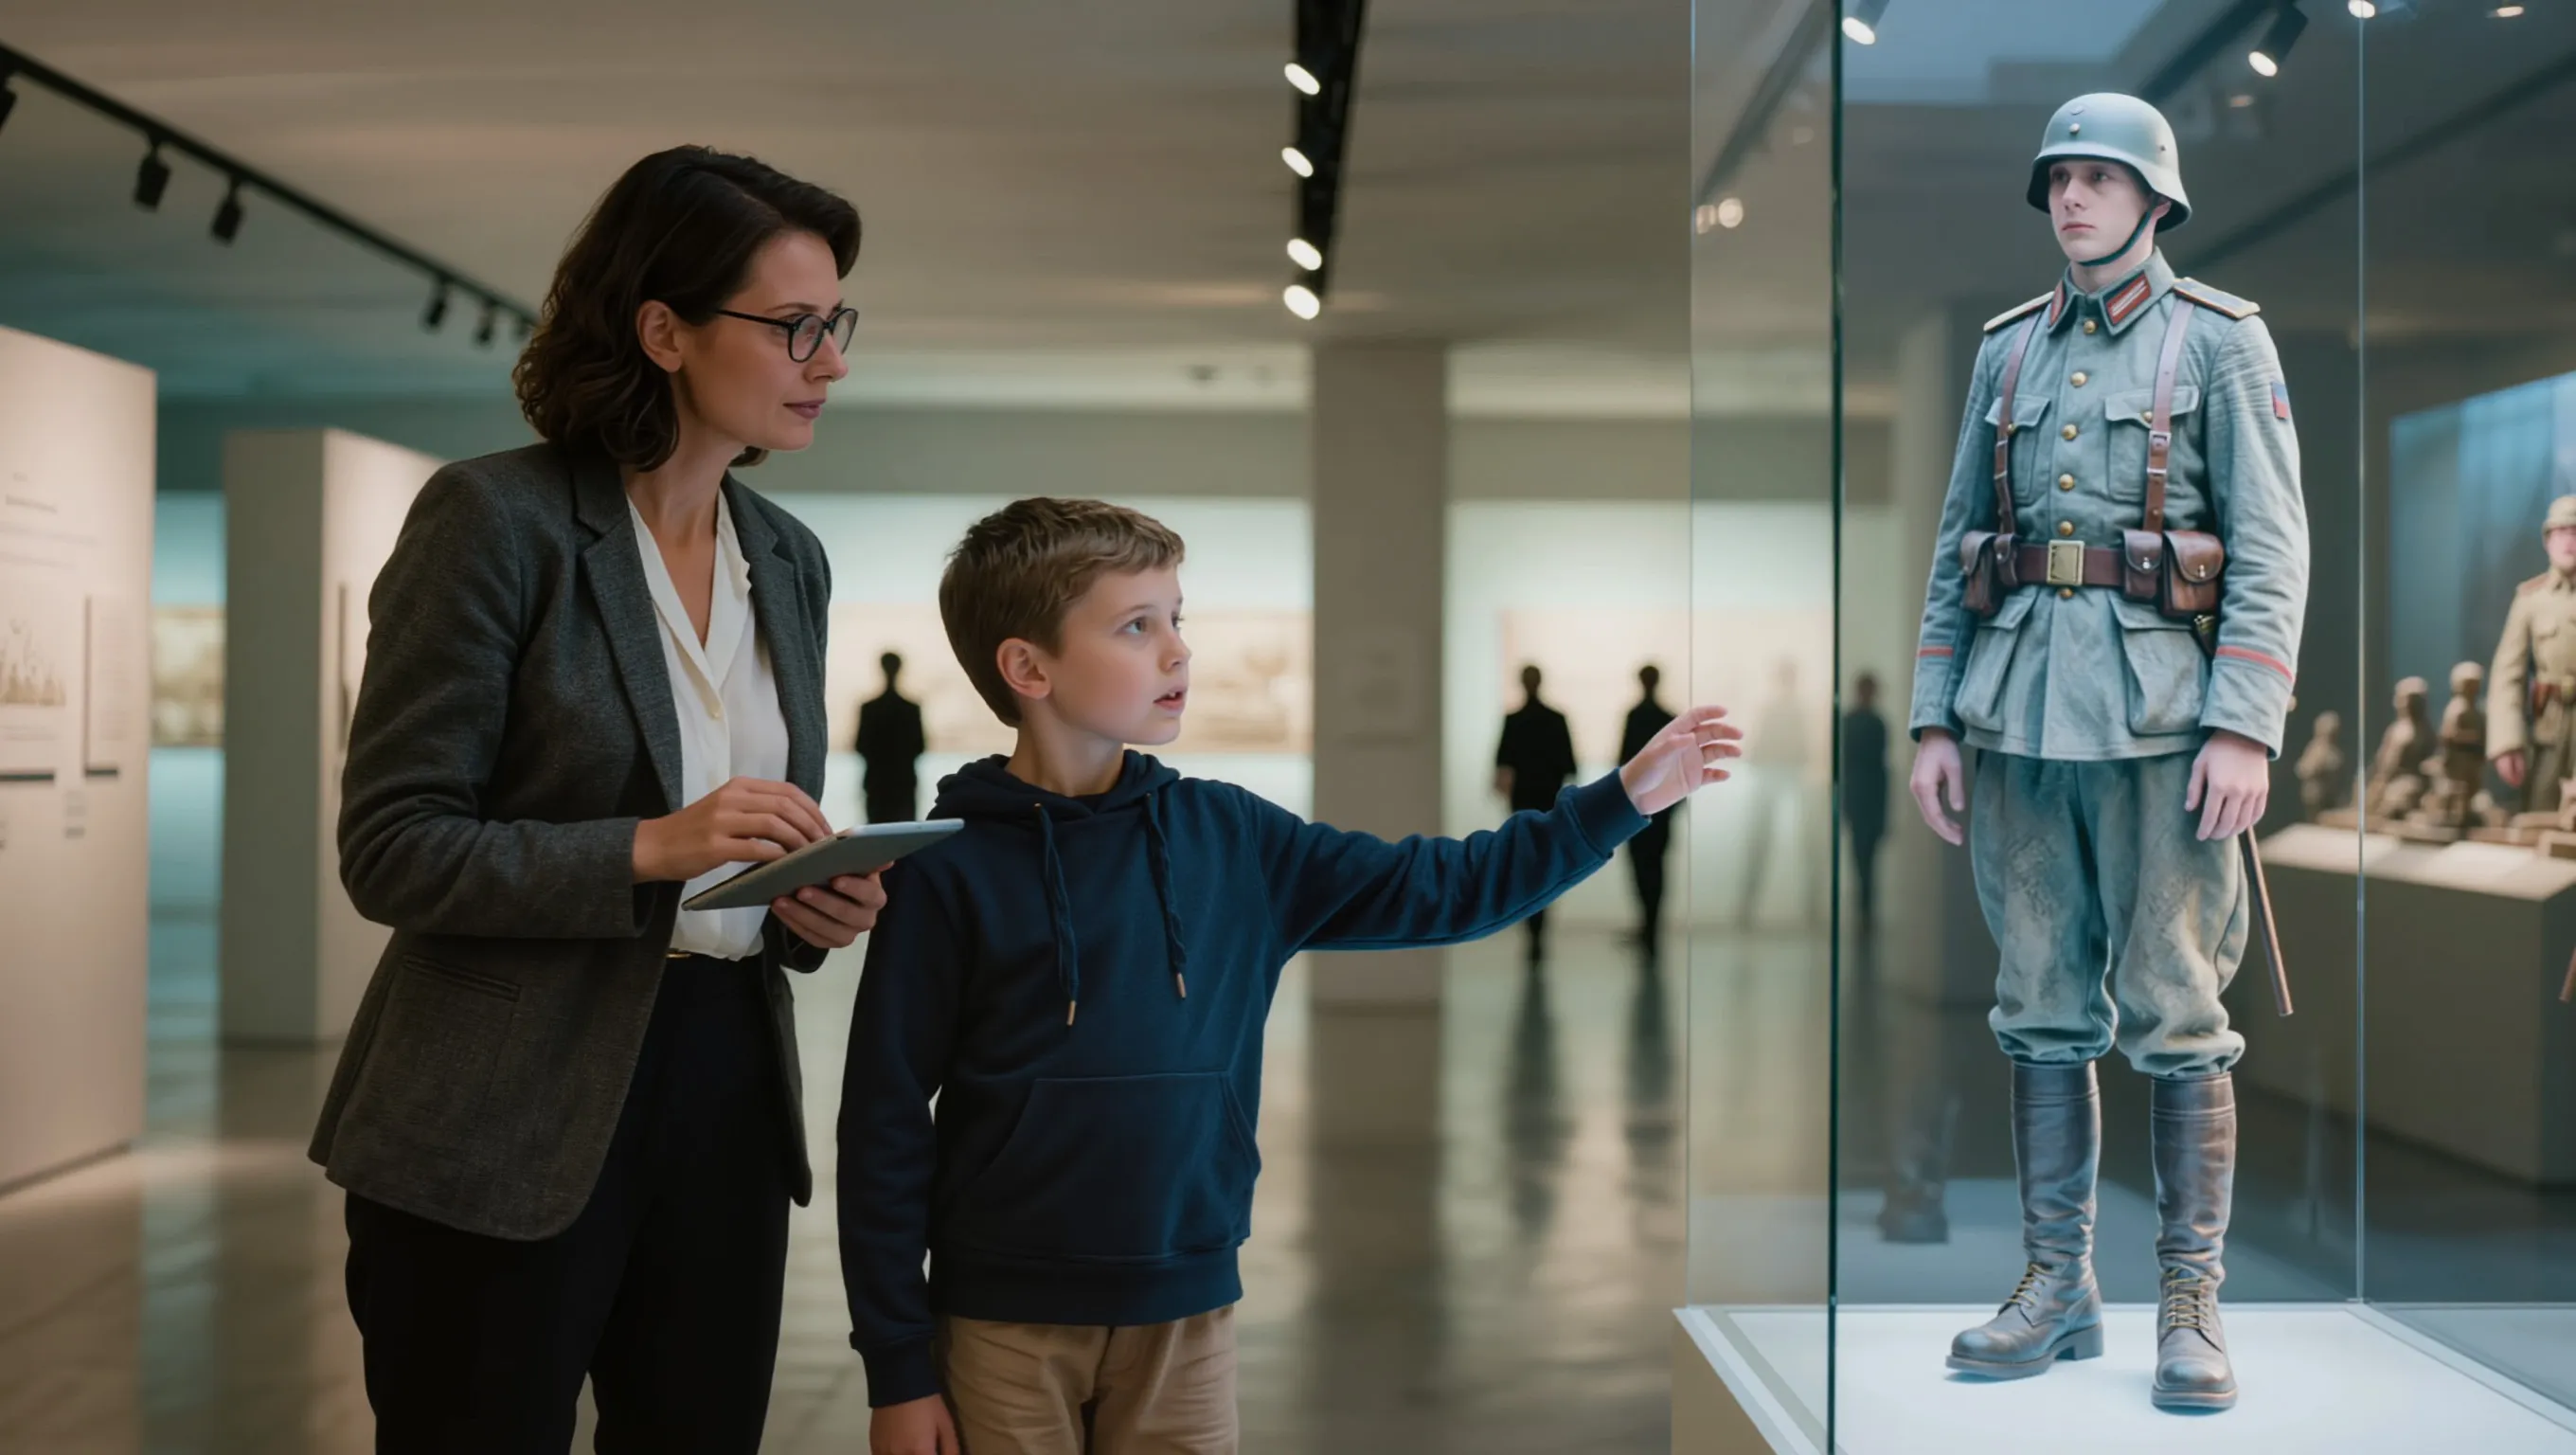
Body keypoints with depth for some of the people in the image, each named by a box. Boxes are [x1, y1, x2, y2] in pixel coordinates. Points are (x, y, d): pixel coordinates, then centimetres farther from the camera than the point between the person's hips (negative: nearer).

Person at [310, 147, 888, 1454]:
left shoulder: (789, 561, 10)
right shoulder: (496, 518, -10)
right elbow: (389, 849, -13)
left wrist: (814, 907, -3)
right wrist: (648, 851, -23)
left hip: (725, 1097, 6)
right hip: (507, 1127, -6)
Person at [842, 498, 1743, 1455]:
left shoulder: (1229, 839, 3)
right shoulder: (951, 868, -9)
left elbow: (1428, 891, 8)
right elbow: (886, 1121, -7)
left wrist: (1621, 800, 4)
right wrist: (898, 1369, -7)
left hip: (1187, 1313, 4)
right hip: (1006, 1321, -3)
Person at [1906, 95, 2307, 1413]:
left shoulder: (2223, 341, 2)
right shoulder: (2009, 350, 15)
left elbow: (2272, 548, -5)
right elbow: (1953, 546, 15)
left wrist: (2245, 727, -15)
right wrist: (1933, 721, 8)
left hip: (2160, 711, -4)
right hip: (2021, 713, 4)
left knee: (2174, 1015, -3)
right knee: (2041, 1009, 6)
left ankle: (2191, 1302, 6)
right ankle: (2058, 1287, 14)